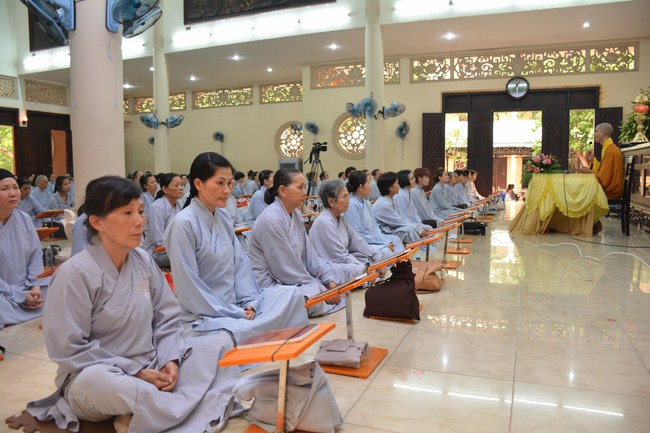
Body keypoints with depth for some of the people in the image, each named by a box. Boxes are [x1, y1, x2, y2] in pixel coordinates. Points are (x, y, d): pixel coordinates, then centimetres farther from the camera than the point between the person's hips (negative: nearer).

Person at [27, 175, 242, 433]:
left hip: (152, 369, 6)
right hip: (94, 377, -6)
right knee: (96, 381, -41)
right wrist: (134, 372, -19)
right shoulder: (74, 273, -16)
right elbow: (69, 349, -17)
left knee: (220, 342, -8)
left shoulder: (143, 261, 0)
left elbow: (167, 318, 6)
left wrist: (170, 360, -11)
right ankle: (199, 412, -23)